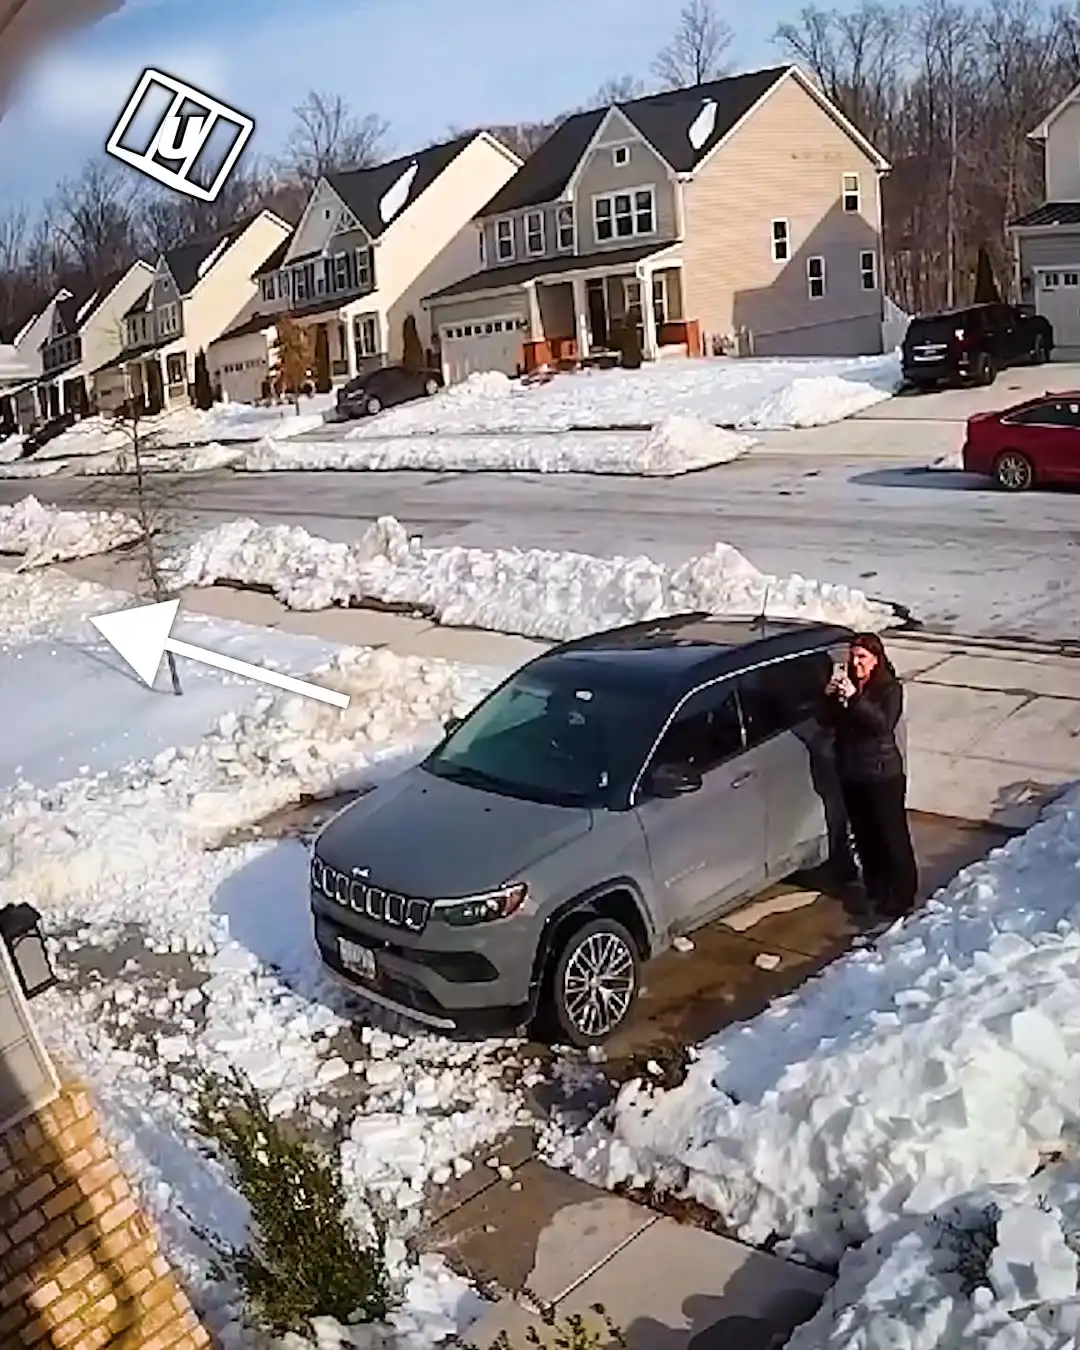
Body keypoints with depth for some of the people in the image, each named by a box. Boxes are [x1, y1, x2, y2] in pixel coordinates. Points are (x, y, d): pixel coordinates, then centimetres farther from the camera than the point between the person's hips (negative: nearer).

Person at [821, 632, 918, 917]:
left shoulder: (890, 689, -12)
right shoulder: (844, 683, 2)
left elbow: (884, 724, -27)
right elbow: (828, 721, -1)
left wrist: (855, 697, -35)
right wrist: (830, 696, -19)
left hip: (883, 774, -5)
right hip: (850, 773, 5)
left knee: (892, 835, 4)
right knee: (864, 835, 15)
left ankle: (902, 893, 18)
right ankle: (876, 890, 30)